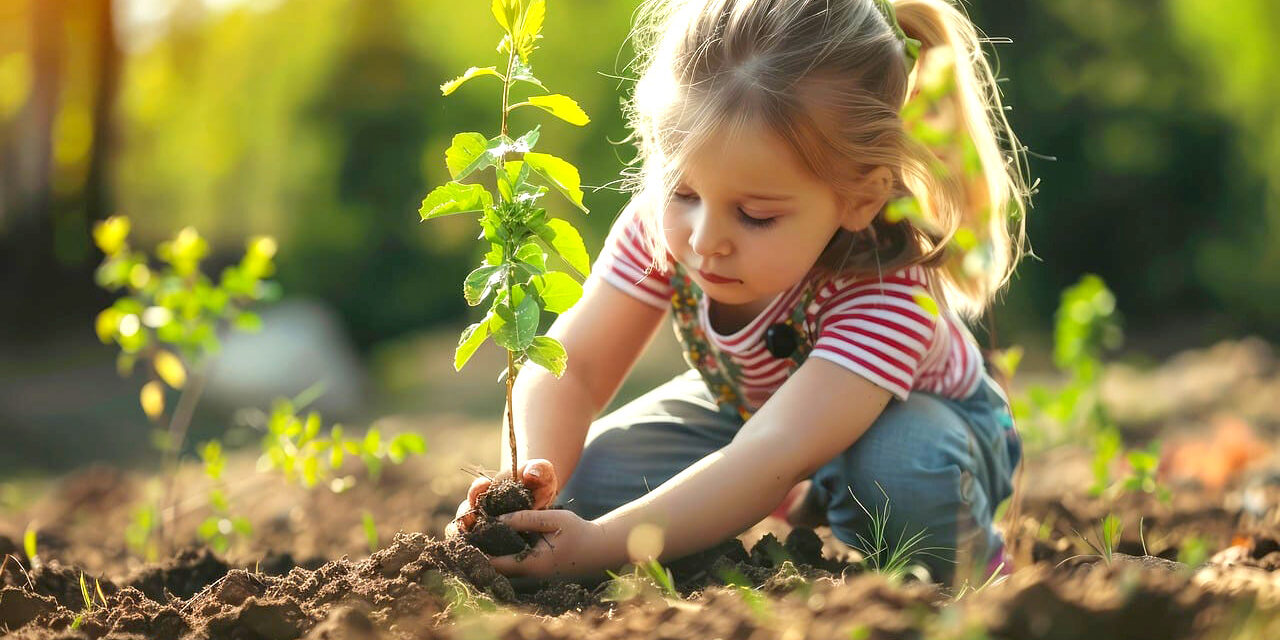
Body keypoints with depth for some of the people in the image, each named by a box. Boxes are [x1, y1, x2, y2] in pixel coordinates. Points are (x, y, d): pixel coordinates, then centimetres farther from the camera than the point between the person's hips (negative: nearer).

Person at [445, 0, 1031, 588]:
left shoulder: (889, 294, -42)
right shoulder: (662, 224, -27)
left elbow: (773, 454, -53)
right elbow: (572, 366, -22)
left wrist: (599, 545, -62)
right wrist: (532, 478, -45)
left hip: (911, 418, -5)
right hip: (747, 406, 5)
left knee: (898, 469, -41)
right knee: (587, 480, -18)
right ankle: (802, 501, 6)